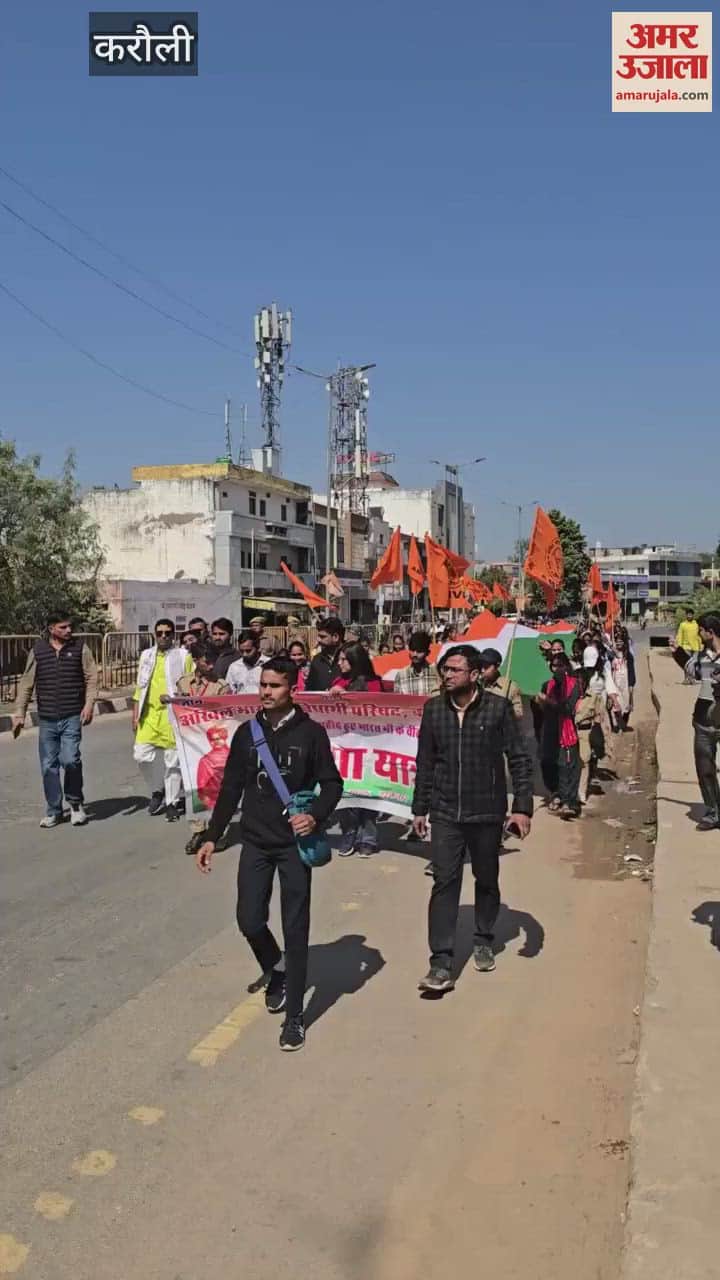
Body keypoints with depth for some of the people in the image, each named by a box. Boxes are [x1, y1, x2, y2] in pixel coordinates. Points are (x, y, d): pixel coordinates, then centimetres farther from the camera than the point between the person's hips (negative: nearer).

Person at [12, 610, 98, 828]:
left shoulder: (80, 648, 1)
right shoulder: (37, 651, 5)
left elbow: (91, 678, 1)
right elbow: (26, 684, 7)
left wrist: (89, 704, -12)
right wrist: (19, 714, 5)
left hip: (72, 717, -2)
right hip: (46, 719, 2)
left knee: (70, 759, -14)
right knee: (48, 766, 6)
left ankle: (76, 803, 9)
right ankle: (53, 812, 20)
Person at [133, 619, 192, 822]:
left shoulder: (183, 656, 1)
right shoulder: (146, 655, 13)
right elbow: (140, 687, 15)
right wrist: (135, 715, 11)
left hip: (173, 714, -4)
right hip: (149, 714, 4)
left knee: (172, 760, 1)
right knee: (142, 756, -1)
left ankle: (172, 802, 13)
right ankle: (157, 790, 22)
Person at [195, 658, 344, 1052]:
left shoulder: (311, 733, -7)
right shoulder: (246, 733, 3)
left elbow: (332, 783, -3)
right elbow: (230, 790, 8)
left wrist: (316, 816, -22)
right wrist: (211, 838, 6)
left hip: (295, 844, -3)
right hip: (255, 843, 3)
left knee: (295, 930, 1)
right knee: (249, 921, 4)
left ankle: (294, 1016, 14)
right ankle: (276, 972, 36)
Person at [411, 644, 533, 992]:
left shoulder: (498, 708, -8)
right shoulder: (433, 709, 0)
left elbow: (519, 759, -5)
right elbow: (425, 762, 8)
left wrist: (522, 807, -11)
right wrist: (420, 807, 9)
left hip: (487, 812, -1)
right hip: (445, 813, 1)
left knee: (487, 880, 15)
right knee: (444, 883, -3)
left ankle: (483, 942, 37)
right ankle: (441, 963, 1)